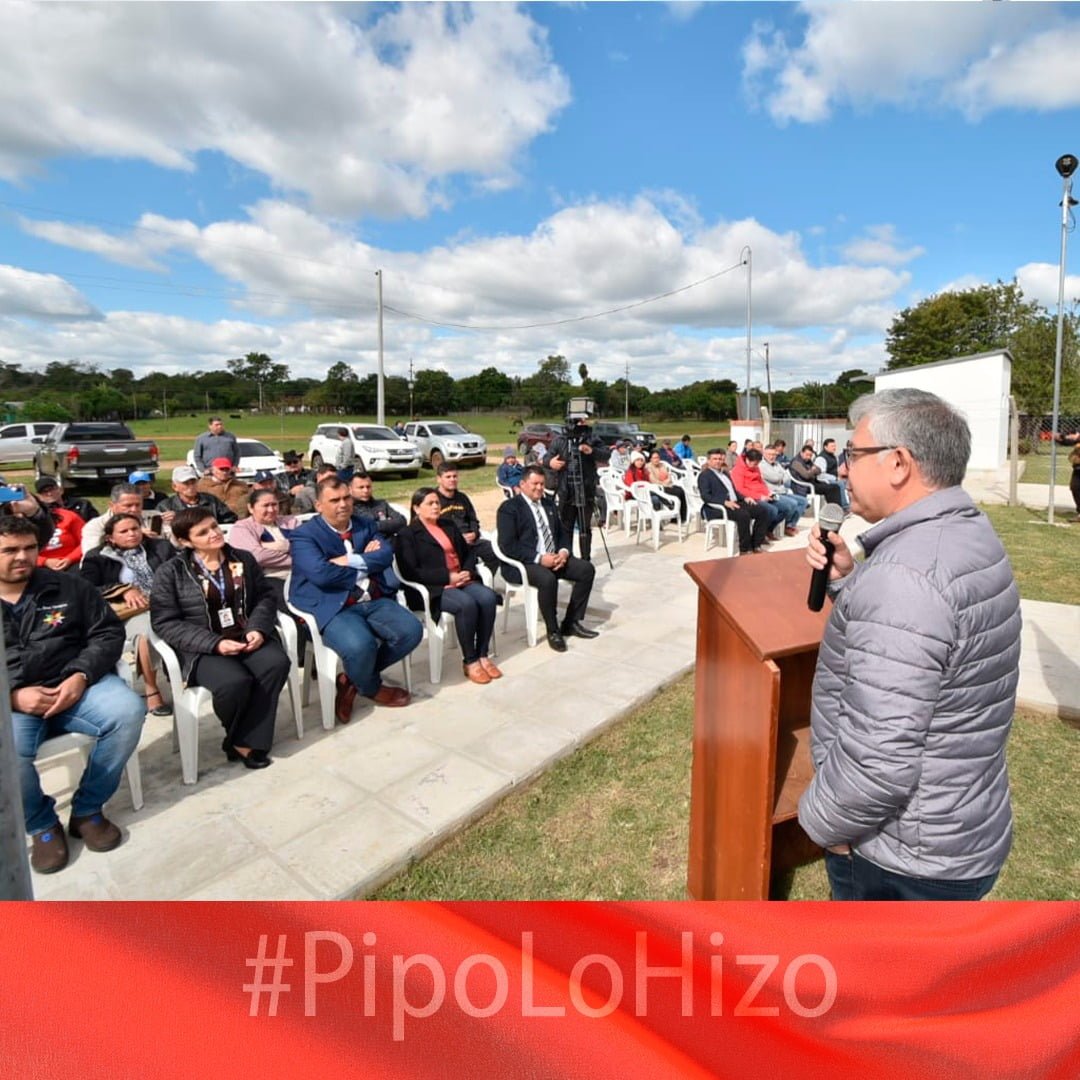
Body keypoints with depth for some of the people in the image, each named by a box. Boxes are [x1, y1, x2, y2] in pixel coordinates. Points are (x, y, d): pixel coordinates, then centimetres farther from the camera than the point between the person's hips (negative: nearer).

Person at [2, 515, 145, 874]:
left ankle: (87, 810, -4)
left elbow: (108, 633, 5)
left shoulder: (68, 586, 8)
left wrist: (81, 676, -12)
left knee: (128, 712, -28)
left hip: (74, 683, 1)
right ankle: (42, 825, 0)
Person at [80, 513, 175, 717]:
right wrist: (123, 589, -10)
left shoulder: (161, 547, 19)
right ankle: (152, 691, -23)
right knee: (148, 625, -37)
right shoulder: (97, 558, 14)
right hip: (129, 612, -2)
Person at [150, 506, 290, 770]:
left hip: (247, 637, 4)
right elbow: (164, 622, -7)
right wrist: (214, 643, -19)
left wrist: (258, 628, -12)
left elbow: (265, 597, 10)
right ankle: (238, 736, 2)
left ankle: (246, 741, -12)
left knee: (277, 663, -28)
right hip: (202, 647, -3)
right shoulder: (170, 572, -2)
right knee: (234, 682, -33)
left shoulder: (244, 559, 9)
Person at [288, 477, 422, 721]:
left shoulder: (365, 525, 15)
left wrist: (351, 561, -16)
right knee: (360, 645, -33)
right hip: (332, 607, -6)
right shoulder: (304, 535, -2)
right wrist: (366, 567, -7)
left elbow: (386, 555, -1)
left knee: (412, 630, -13)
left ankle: (352, 679, 6)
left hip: (373, 601, 6)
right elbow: (321, 574, -19)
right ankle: (372, 688, 5)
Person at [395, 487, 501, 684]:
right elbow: (410, 572, -11)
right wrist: (447, 577, -17)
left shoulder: (449, 525, 19)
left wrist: (468, 571, -3)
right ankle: (469, 661, -16)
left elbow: (468, 551, 21)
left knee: (488, 597, -23)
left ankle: (483, 655, -12)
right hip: (433, 588, -6)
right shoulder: (407, 535, -1)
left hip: (461, 580, 6)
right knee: (466, 604, -32)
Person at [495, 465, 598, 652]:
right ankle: (553, 631, -15)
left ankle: (572, 622, 2)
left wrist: (564, 551, -5)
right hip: (523, 563, -7)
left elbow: (562, 532, 19)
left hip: (554, 557, 8)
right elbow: (507, 546, -16)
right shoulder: (509, 508, -7)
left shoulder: (548, 503, 16)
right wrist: (539, 558, -23)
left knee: (587, 569, -10)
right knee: (548, 579, -36)